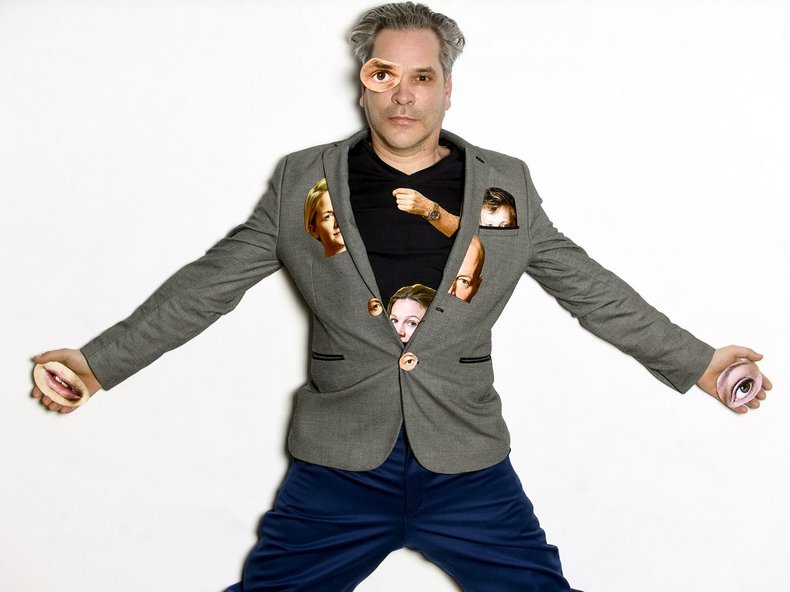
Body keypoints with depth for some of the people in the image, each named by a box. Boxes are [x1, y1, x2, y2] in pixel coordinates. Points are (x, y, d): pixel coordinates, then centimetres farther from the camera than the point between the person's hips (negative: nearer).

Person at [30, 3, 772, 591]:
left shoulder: (506, 185, 4)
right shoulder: (300, 181, 3)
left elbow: (591, 288, 8)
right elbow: (207, 284, 4)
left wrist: (699, 364, 4)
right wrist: (99, 362, -1)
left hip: (468, 469, 1)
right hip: (336, 469, 0)